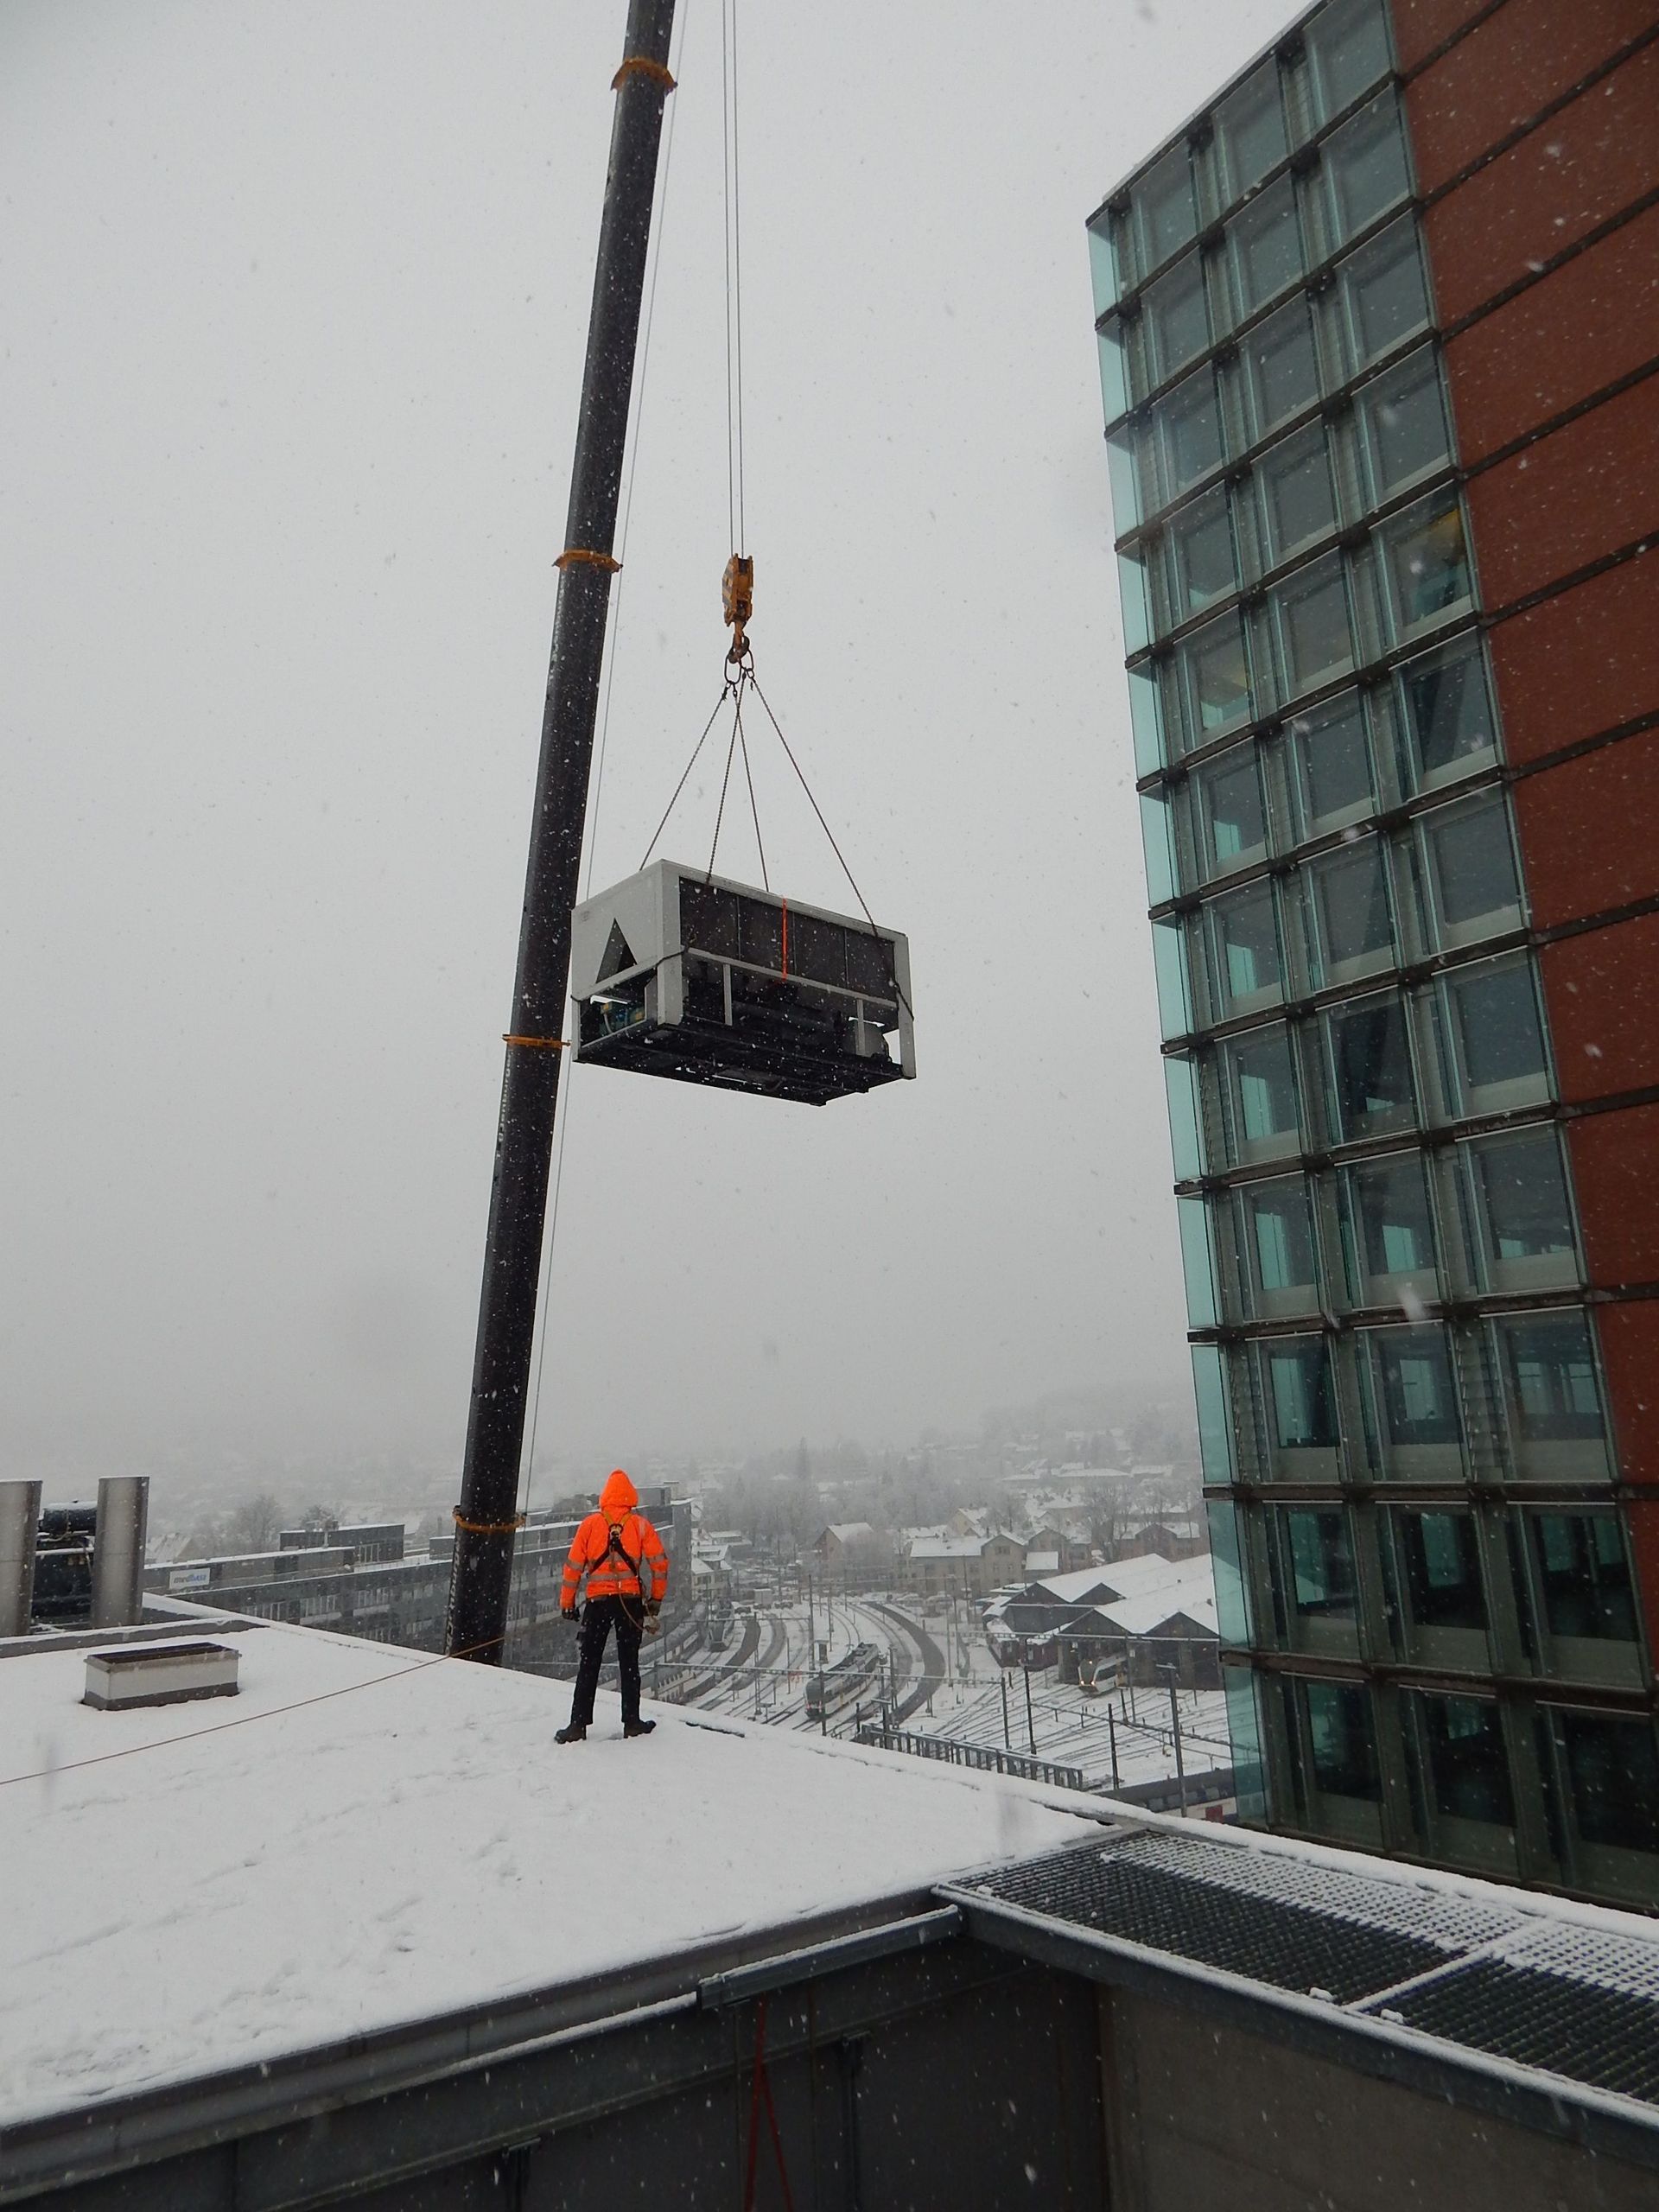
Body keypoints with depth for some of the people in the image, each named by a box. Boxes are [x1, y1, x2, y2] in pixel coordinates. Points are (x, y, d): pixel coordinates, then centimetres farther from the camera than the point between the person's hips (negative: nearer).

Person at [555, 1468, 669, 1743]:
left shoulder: (590, 1524, 3)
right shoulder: (641, 1525, 2)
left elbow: (573, 1566, 2)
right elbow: (660, 1563, -1)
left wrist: (567, 1603, 9)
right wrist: (656, 1599, 9)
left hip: (597, 1601, 0)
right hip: (631, 1601, 0)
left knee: (588, 1664, 7)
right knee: (629, 1662, 10)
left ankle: (578, 1724, 5)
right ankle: (631, 1721, 11)